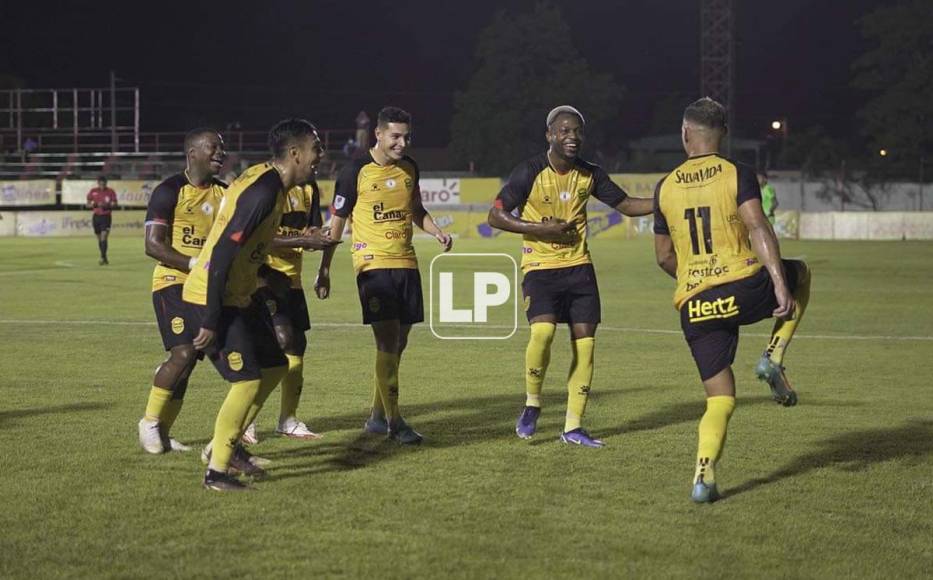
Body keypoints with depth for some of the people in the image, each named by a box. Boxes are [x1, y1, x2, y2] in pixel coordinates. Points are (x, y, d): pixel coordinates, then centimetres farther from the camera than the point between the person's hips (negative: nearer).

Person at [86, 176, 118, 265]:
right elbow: (88, 205, 7)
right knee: (99, 239, 9)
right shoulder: (93, 191, 4)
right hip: (96, 216, 3)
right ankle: (104, 258, 22)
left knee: (104, 238, -16)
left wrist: (107, 206, -21)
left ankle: (102, 258, -18)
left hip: (106, 217, -3)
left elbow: (114, 205, -2)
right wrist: (95, 205, -14)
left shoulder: (111, 192, -3)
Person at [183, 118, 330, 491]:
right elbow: (221, 255, -26)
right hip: (213, 300, -10)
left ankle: (223, 446, 24)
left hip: (237, 297, 10)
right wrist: (211, 322, -24)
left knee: (275, 367, 15)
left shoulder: (267, 181, 8)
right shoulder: (263, 192, -23)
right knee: (249, 380, -8)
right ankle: (216, 471, 3)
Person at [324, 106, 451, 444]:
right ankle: (394, 422, -7)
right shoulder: (356, 172, -7)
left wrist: (436, 232, 5)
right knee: (387, 341, -12)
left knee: (398, 343, 9)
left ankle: (377, 417, 21)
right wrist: (325, 267, -2)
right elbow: (337, 220, -1)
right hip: (373, 263, -6)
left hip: (406, 264, 6)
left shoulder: (409, 168, 9)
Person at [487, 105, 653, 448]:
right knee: (542, 330, -25)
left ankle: (573, 427, 9)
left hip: (579, 266, 5)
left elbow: (626, 205, 11)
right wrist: (540, 228, -18)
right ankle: (532, 404, 0)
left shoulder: (589, 174, 3)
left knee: (585, 340, 0)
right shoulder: (530, 172, -11)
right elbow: (495, 216, -9)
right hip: (540, 267, -5)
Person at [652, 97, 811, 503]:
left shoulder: (665, 187, 11)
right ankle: (773, 358, 12)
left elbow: (664, 257, 17)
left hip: (694, 306, 3)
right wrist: (780, 284, -18)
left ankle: (703, 479, -9)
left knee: (720, 400, 11)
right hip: (744, 290, -3)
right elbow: (758, 229, -15)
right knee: (800, 274, 29)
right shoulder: (738, 175, 0)